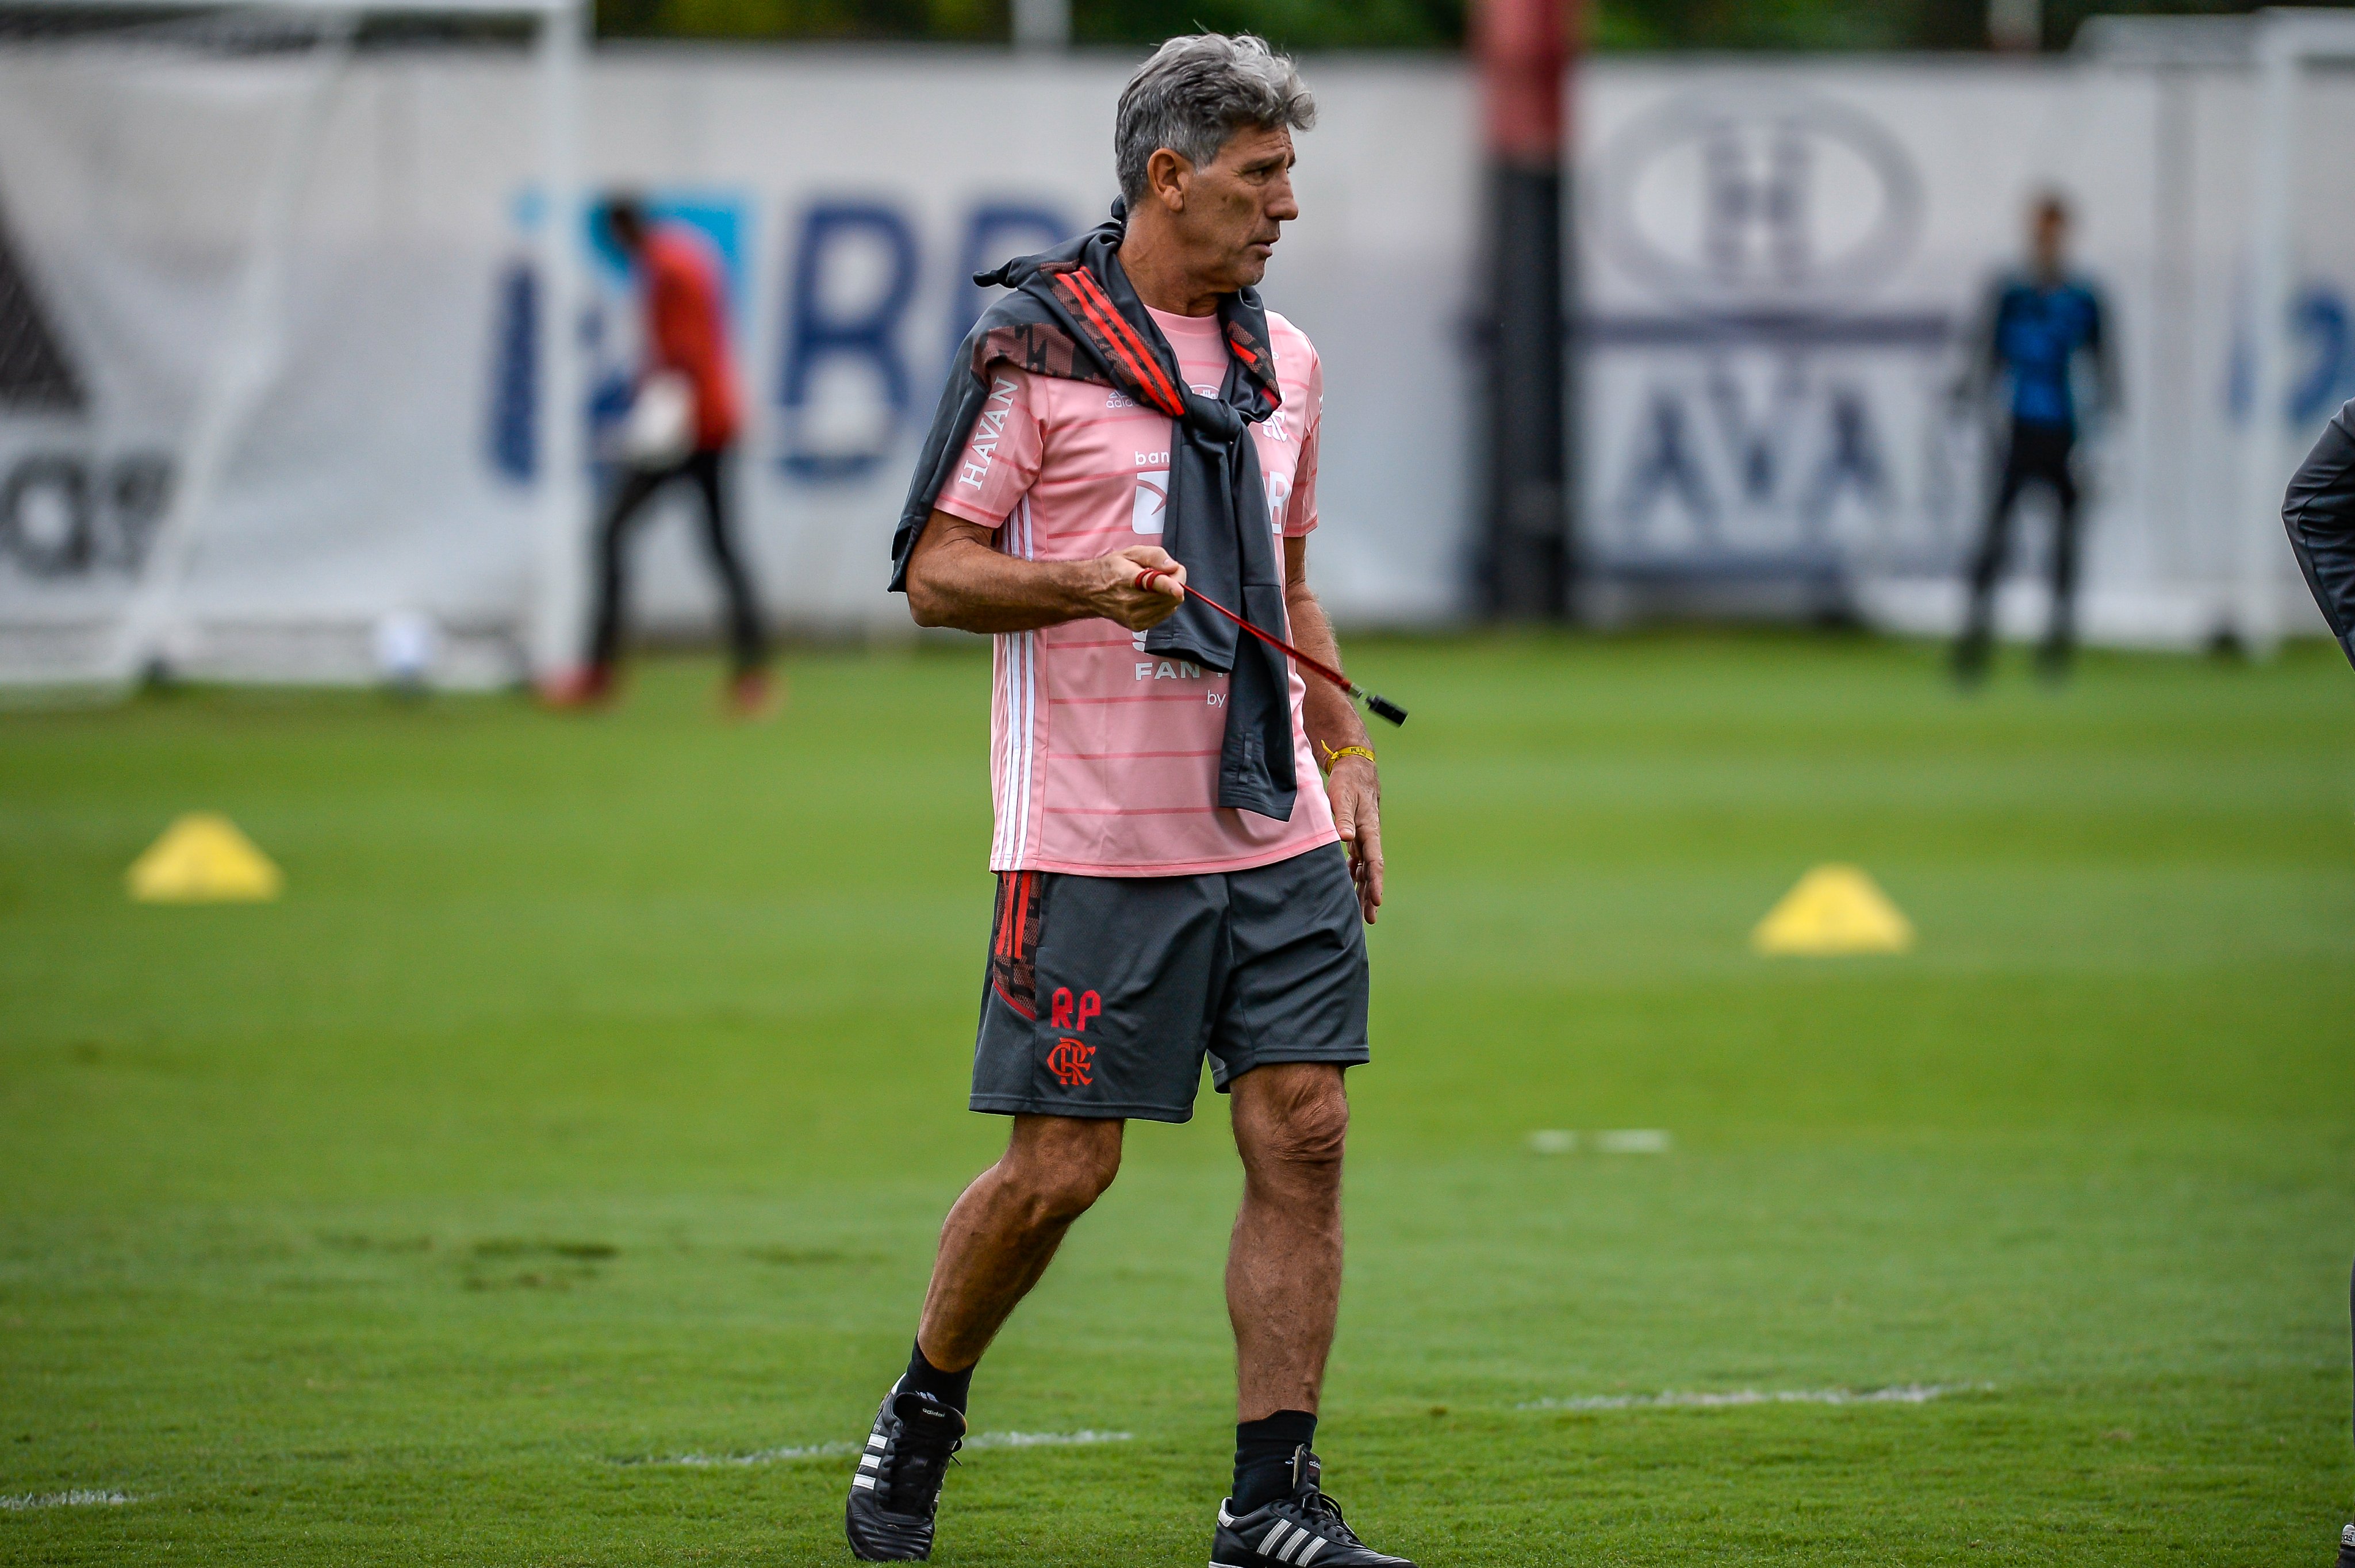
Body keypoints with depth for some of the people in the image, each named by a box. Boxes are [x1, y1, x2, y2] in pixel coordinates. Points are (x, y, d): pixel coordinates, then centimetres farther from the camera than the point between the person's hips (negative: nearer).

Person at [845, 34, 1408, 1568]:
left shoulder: (1284, 360, 14)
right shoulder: (1033, 345, -6)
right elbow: (933, 572, -5)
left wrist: (1347, 754, 17)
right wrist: (1083, 584, -22)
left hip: (1276, 831, 6)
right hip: (1095, 841, -6)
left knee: (1304, 1136, -3)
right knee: (1061, 1166, -3)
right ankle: (920, 1423, 21)